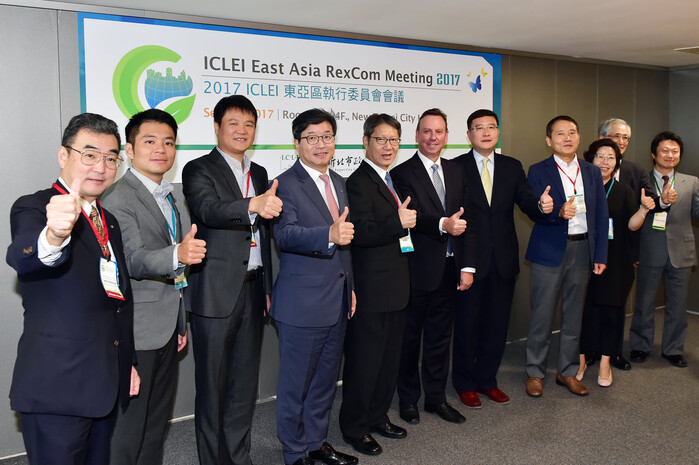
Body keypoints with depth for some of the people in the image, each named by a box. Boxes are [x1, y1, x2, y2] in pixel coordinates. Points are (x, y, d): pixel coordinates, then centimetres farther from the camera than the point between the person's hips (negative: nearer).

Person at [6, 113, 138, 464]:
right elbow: (20, 257, -33)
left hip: (106, 388, 7)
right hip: (55, 389, -7)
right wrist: (54, 235, -55)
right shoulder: (33, 208, -9)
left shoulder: (109, 221, 13)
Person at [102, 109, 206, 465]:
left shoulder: (167, 196, 15)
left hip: (167, 329, 8)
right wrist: (178, 255, -44)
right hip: (136, 331, -8)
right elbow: (132, 260, -25)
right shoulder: (118, 198, -12)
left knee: (157, 420, 19)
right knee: (128, 425, 0)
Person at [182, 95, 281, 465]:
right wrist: (253, 205, -46)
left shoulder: (259, 174, 15)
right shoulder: (199, 170, -5)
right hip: (216, 293, -6)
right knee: (213, 386, 5)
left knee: (245, 382, 16)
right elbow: (209, 209, -27)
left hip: (252, 290, 6)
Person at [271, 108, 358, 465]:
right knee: (296, 383, 6)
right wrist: (329, 235, -42)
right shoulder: (286, 184, -12)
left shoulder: (338, 182, 13)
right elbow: (285, 234, -27)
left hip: (337, 301, 8)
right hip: (302, 304, -8)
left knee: (325, 378, 20)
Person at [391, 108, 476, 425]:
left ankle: (436, 397, 30)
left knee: (440, 336, 15)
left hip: (449, 269, 5)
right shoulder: (402, 173, -6)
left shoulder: (456, 171, 11)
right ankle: (408, 399, 26)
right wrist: (443, 224, -35)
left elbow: (467, 220, 9)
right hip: (417, 269, -5)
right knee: (410, 336, 8)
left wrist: (468, 266, 3)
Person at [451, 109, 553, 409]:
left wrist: (542, 205, -23)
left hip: (503, 260, 4)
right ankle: (464, 383, 25)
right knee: (467, 323, 8)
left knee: (497, 323, 13)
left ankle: (487, 379, 31)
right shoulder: (455, 167, -3)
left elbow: (527, 203, -1)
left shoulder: (513, 167, 9)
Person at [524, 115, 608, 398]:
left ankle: (567, 372, 27)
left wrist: (601, 255, 4)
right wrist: (559, 212, -34)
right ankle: (535, 373, 17)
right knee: (542, 315, 2)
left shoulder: (592, 172, 10)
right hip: (550, 251, -4)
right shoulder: (538, 171, -3)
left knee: (573, 315, 13)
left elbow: (601, 216, 9)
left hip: (583, 250, 4)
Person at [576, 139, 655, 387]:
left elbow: (632, 225, -1)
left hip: (615, 262, 1)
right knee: (583, 308, 2)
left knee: (611, 308, 5)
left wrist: (644, 209, -18)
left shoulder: (623, 191, 7)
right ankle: (581, 359, 17)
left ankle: (605, 362, 18)